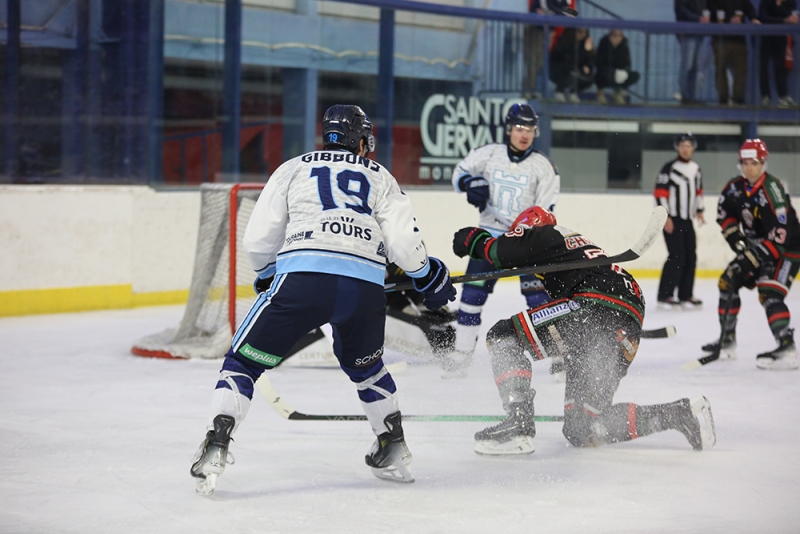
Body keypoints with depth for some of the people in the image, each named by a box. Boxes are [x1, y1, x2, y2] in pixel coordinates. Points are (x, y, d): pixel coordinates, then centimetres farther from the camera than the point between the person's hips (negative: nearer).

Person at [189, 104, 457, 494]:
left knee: (244, 360, 8)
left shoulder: (293, 169, 21)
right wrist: (428, 276, 30)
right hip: (366, 286, 2)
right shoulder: (379, 177, 24)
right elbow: (402, 242, 11)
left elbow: (258, 240, 16)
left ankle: (215, 447, -6)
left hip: (303, 275, -2)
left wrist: (266, 275, 35)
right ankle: (393, 449, 31)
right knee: (364, 365, 31)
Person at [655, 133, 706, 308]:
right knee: (677, 257, -13)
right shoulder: (669, 168, -10)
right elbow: (660, 193, -13)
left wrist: (699, 210, 16)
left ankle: (686, 295, 15)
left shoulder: (696, 169, 12)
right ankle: (665, 295, -7)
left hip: (687, 221, 7)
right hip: (671, 220, -7)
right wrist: (666, 217, -17)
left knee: (690, 257, 6)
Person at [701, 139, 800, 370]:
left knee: (769, 293, -25)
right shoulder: (736, 187, -4)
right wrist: (734, 235, -5)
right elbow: (724, 212, 11)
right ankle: (727, 340, 20)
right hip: (756, 246, 9)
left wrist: (755, 257, -31)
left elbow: (780, 233, -33)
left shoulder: (771, 190, -28)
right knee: (728, 281, 8)